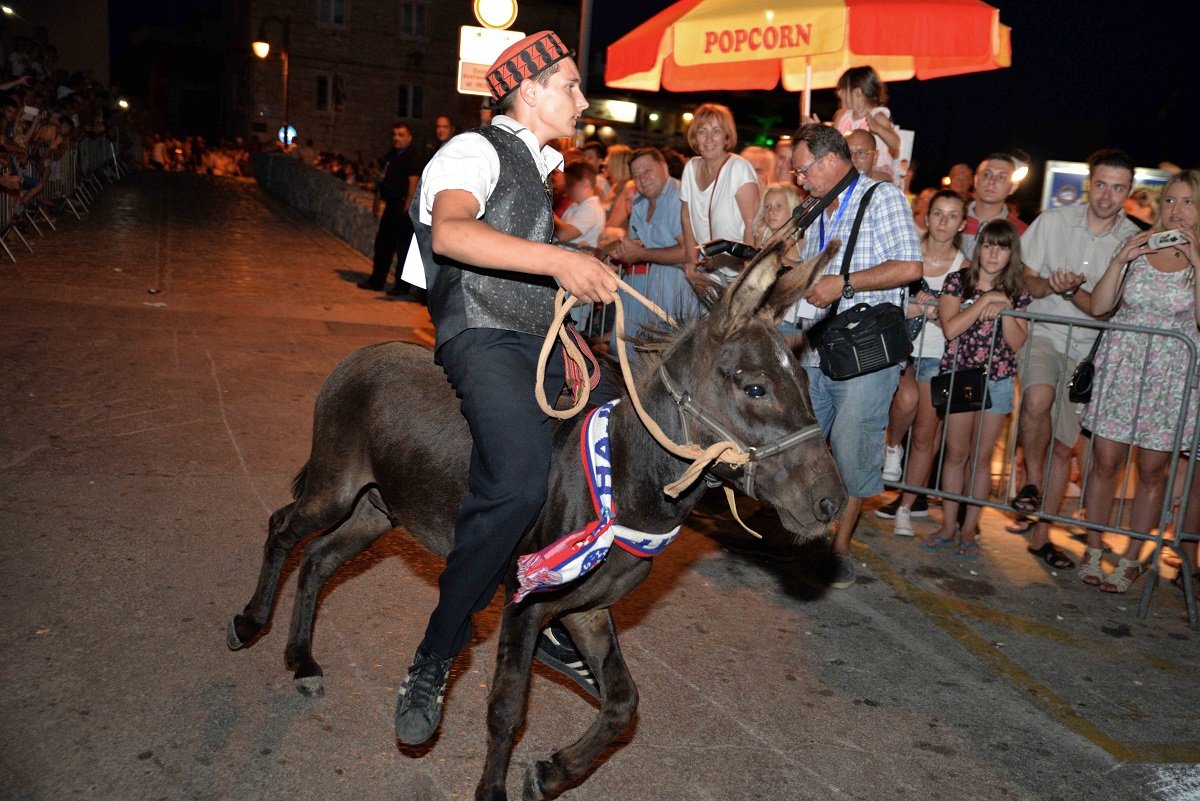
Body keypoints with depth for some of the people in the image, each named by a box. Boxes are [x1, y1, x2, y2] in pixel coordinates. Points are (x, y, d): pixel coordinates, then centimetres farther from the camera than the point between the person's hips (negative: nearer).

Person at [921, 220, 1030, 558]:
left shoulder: (1016, 292, 2)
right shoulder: (957, 281, -3)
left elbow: (1018, 343, -5)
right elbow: (950, 328, -15)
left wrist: (1004, 308, -16)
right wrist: (985, 301, -16)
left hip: (998, 382, 1)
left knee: (981, 457, 7)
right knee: (956, 453, 4)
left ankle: (969, 529, 16)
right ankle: (948, 525, 14)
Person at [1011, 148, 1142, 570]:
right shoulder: (1054, 221, -2)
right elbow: (1022, 275, 2)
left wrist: (1073, 292, -22)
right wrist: (1046, 285, -19)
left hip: (1089, 347, 2)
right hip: (1043, 332, -2)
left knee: (1064, 447, 6)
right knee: (1039, 399, -34)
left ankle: (1040, 534, 20)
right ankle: (1032, 480, -7)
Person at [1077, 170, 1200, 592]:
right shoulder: (1137, 245, 4)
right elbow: (1099, 307, -2)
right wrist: (1119, 261, -13)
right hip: (1121, 363, 1)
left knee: (1152, 470, 6)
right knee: (1105, 462, 1)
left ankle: (1131, 558, 18)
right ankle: (1093, 550, 15)